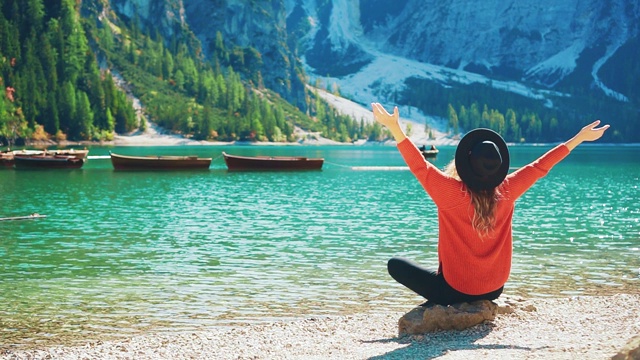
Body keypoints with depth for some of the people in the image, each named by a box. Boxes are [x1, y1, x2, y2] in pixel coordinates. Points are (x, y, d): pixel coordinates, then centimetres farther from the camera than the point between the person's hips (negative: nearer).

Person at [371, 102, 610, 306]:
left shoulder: (451, 193, -22)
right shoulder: (506, 192, -10)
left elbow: (420, 166, -16)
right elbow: (540, 167, 0)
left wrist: (395, 129, -16)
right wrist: (580, 138, 9)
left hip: (455, 291, -6)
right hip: (494, 290, 6)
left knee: (396, 264, 8)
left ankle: (436, 304, -6)